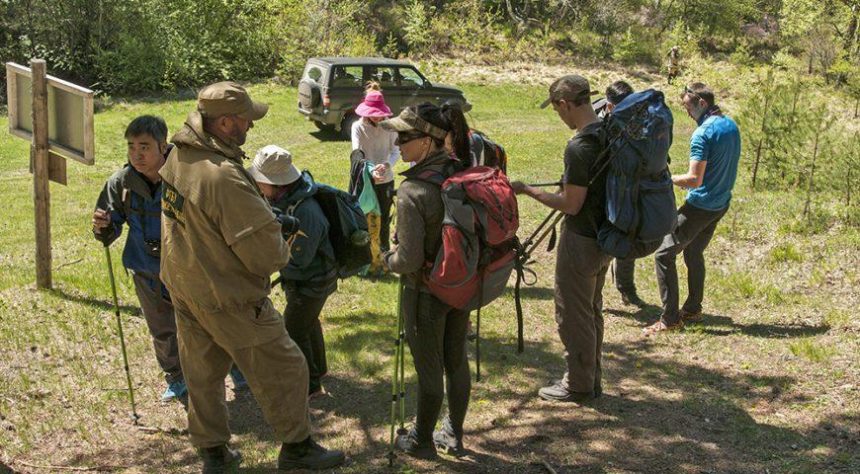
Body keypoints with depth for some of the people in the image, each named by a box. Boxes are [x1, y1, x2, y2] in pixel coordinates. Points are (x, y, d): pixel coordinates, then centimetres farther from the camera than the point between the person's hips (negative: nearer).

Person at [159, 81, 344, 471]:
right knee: (282, 368, 9)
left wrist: (270, 223, 4)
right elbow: (266, 253, -26)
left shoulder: (178, 156, -4)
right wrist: (282, 250, -2)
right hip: (227, 298, -9)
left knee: (203, 372, 20)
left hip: (183, 285, 9)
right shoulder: (225, 178, -31)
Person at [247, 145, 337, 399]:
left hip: (312, 282, -10)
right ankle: (317, 367, 51)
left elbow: (299, 258, -31)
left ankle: (310, 385, 20)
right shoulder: (281, 199, -9)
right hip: (299, 279, 10)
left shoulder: (305, 212, -37)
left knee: (293, 331, 3)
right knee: (308, 321, 28)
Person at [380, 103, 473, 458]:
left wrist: (388, 259, -5)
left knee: (429, 369, 11)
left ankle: (422, 441, 31)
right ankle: (454, 435, 38)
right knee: (457, 361, 20)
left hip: (425, 293, -6)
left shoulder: (412, 191, -27)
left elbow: (410, 260, -25)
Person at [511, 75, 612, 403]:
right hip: (605, 237, 9)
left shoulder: (579, 147, -25)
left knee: (573, 314, 5)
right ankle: (591, 379, 32)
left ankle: (579, 385, 17)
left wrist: (527, 190, -12)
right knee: (592, 309, 20)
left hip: (581, 241, -9)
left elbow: (571, 205, -21)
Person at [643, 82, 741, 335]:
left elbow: (695, 179, -24)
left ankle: (671, 318, -6)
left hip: (700, 206, -9)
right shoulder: (731, 126, 8)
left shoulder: (703, 134, -20)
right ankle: (693, 309, 31)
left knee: (664, 254, -5)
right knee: (694, 253, 23)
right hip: (721, 204, 9)